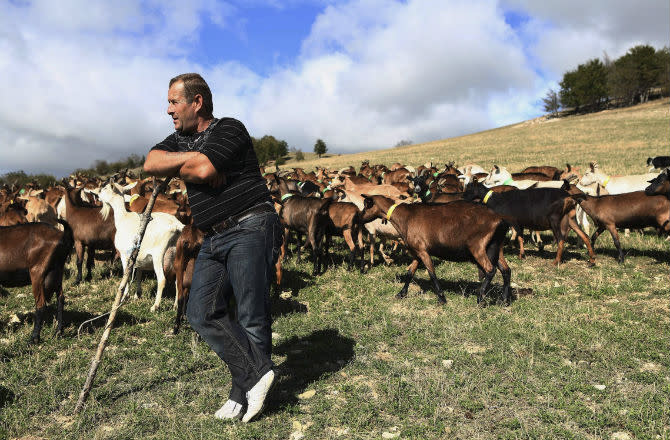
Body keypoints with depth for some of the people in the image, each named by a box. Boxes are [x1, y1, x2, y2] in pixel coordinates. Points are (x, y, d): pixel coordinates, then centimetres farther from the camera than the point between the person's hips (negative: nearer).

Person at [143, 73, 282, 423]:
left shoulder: (229, 129, -7)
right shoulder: (180, 138, 18)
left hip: (250, 229, -8)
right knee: (201, 312, -1)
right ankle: (257, 371, 1)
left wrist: (177, 166, -1)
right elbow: (151, 164, 1)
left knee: (251, 316, -3)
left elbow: (203, 170, -22)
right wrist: (191, 159, -11)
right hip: (214, 238, 8)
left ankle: (244, 393, 10)